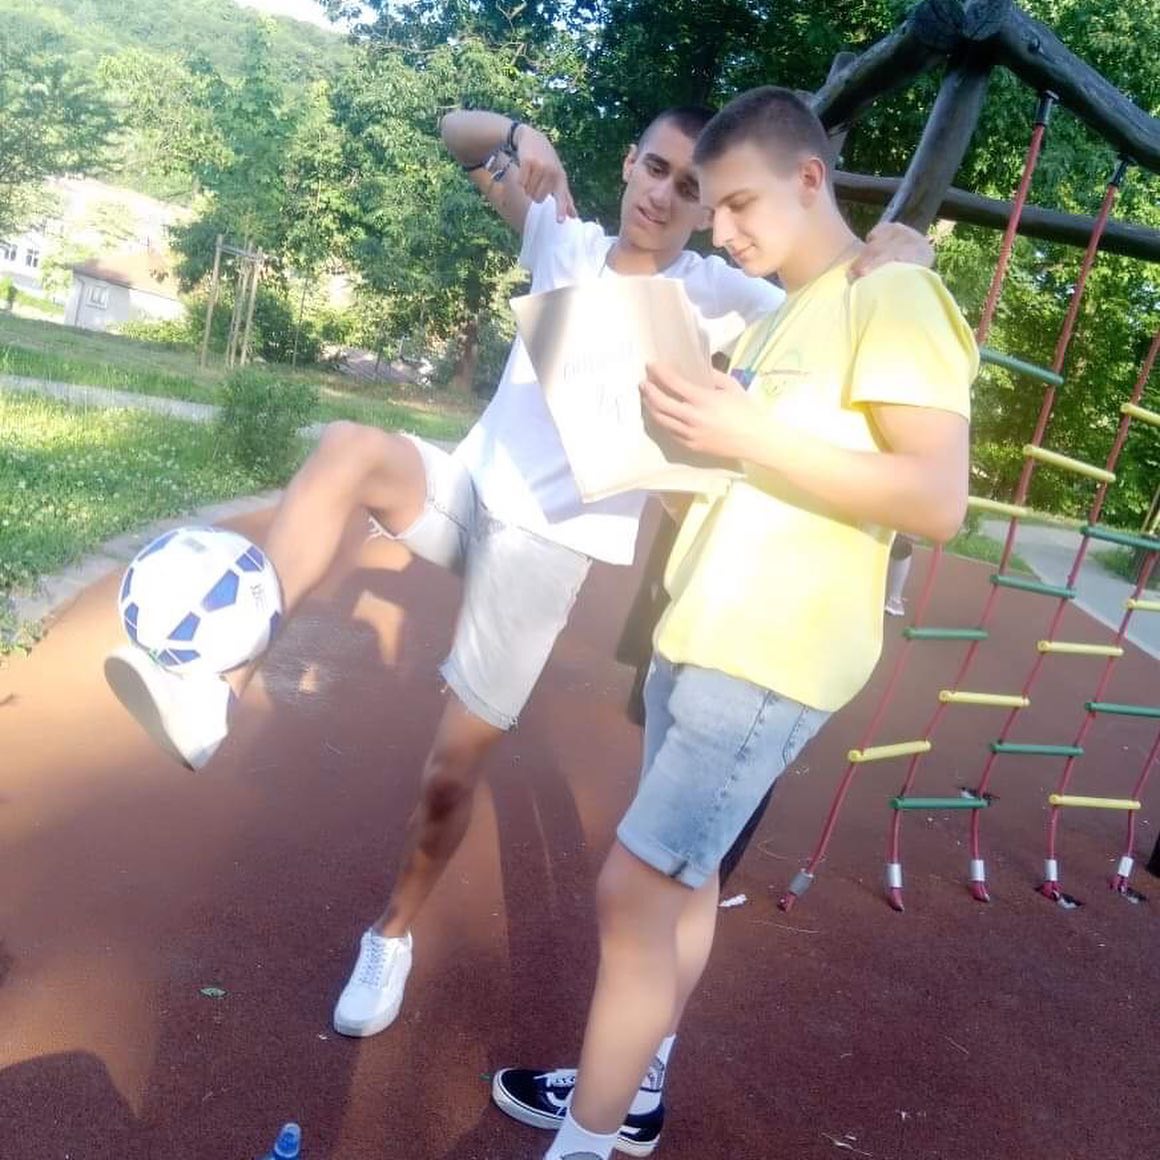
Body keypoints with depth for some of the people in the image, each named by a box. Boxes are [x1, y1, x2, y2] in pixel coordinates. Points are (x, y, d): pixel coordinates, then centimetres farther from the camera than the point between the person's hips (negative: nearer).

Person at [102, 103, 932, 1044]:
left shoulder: (715, 295, -5)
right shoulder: (565, 241, 5)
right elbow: (458, 133, 11)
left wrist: (892, 256, -30)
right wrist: (520, 134, -8)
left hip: (547, 547, -3)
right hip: (464, 491, 3)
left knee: (452, 771, 1)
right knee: (351, 448, -30)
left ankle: (393, 936, 29)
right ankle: (222, 690, -33)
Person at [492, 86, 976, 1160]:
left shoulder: (893, 297, -10)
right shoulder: (777, 320, 19)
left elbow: (938, 499, -20)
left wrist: (751, 435, -24)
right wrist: (681, 426, 8)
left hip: (772, 660, -9)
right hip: (700, 640, 9)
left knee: (631, 891, -7)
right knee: (683, 875, 16)